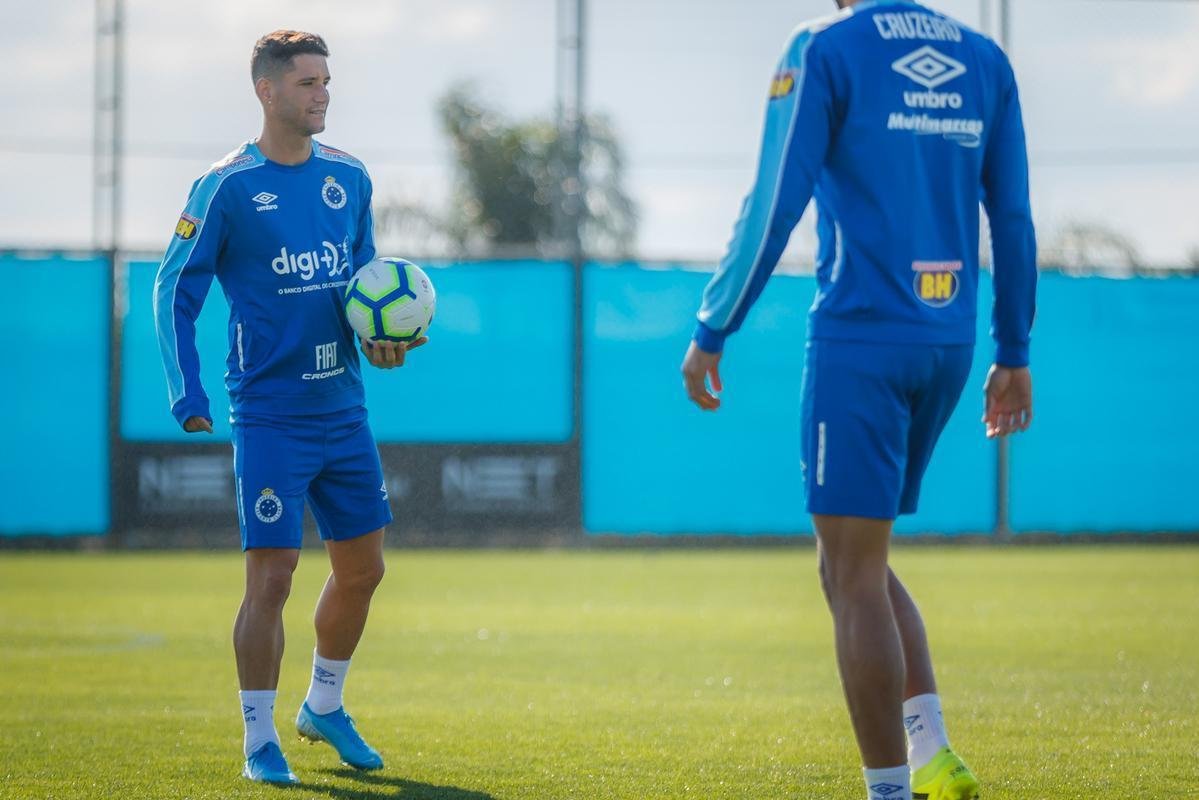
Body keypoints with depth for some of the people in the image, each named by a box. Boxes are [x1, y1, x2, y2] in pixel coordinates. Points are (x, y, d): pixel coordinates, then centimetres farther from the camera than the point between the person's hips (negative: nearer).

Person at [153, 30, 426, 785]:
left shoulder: (349, 178, 7)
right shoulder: (227, 186, -8)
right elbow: (174, 290, -4)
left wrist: (382, 337, -1)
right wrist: (188, 397, -11)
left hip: (345, 411, 6)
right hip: (270, 417, -6)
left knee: (363, 567, 12)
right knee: (271, 576, -7)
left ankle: (324, 706, 33)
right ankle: (260, 743, 5)